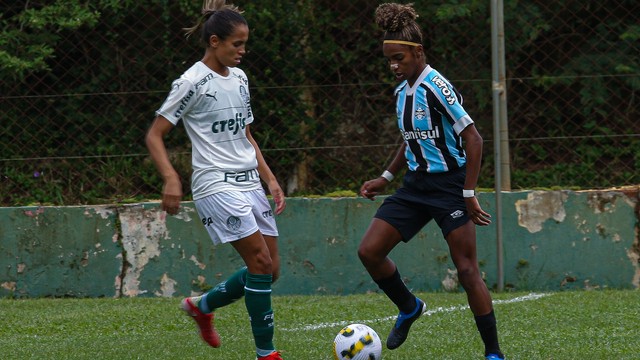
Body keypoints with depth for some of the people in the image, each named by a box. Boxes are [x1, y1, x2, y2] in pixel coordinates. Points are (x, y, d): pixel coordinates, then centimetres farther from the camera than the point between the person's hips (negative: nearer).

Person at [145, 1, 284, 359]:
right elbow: (155, 135, -9)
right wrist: (171, 178, -23)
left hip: (249, 182, 8)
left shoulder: (239, 78, 13)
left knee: (270, 269, 5)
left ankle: (202, 306, 27)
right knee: (261, 262, -14)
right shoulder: (192, 83, -10)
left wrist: (270, 179, 13)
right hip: (216, 185, -8)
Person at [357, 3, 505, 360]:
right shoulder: (402, 91, 8)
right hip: (416, 183, 8)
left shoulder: (437, 88, -18)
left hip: (450, 183, -8)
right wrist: (386, 178, 16)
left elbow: (473, 139, -18)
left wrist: (469, 194, -19)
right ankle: (409, 308, 22)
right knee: (369, 250, -2)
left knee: (467, 268, -9)